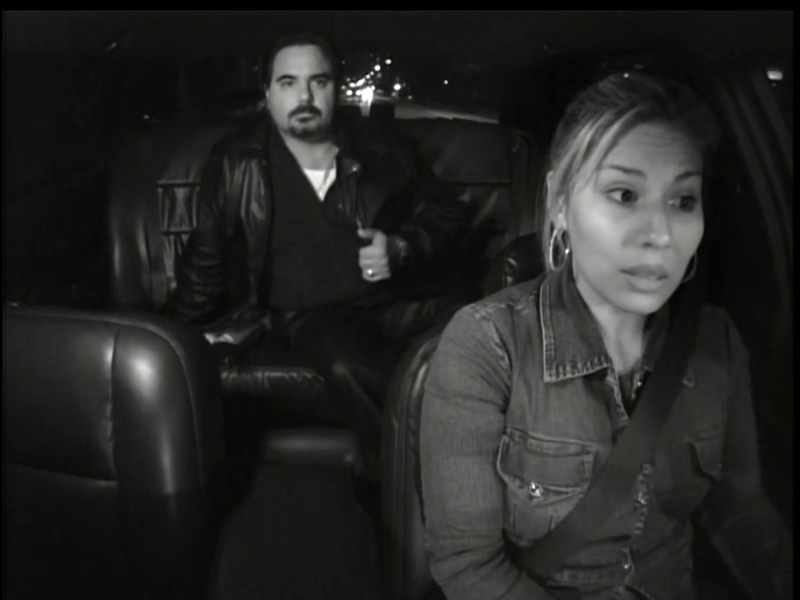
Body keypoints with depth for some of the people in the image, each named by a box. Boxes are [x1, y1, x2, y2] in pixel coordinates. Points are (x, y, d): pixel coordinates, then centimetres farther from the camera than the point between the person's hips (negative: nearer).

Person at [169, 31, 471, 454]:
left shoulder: (382, 152, 9)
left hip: (398, 297, 3)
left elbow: (446, 216, 17)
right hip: (311, 313, -2)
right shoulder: (237, 165, 6)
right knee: (352, 370, -37)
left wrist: (403, 249, -3)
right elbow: (208, 256, 16)